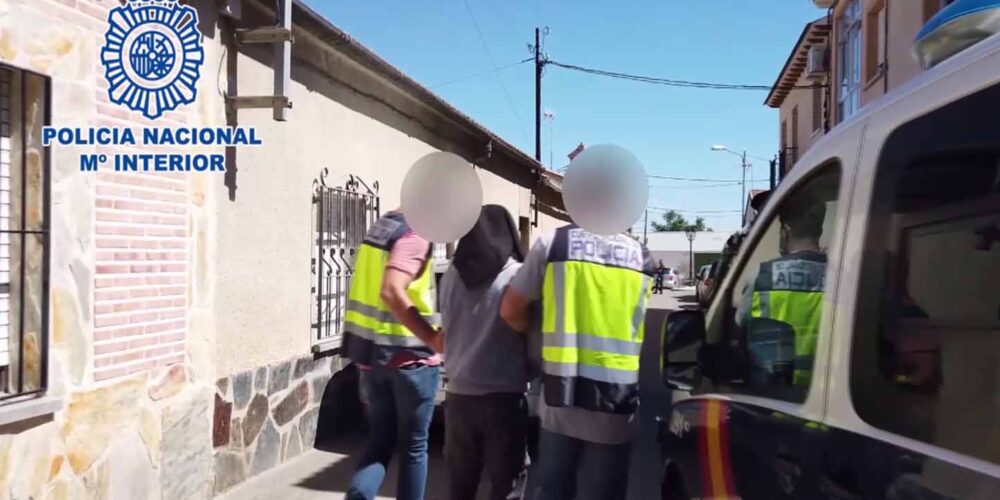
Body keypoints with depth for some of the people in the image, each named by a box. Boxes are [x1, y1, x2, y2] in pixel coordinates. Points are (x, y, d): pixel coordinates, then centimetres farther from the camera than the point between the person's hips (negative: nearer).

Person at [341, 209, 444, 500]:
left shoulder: (382, 226, 11)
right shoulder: (415, 235, -16)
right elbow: (391, 291, -29)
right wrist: (432, 338, -26)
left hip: (371, 353, 7)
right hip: (409, 357, -7)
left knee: (380, 440, 15)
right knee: (413, 446, 9)